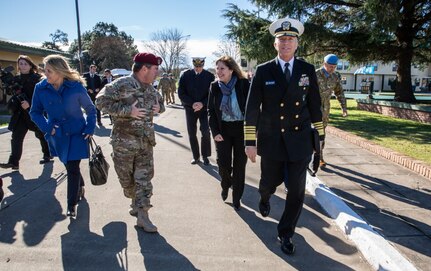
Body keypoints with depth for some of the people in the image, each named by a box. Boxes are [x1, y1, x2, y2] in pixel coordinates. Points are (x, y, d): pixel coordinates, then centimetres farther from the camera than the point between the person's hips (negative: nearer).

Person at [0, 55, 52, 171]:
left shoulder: (37, 78, -8)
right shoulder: (17, 79, 11)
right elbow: (15, 93, 20)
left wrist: (30, 103, -25)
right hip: (20, 112, 5)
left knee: (41, 135, 10)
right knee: (16, 137, -3)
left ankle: (47, 155, 29)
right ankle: (13, 162, -4)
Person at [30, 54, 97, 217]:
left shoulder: (76, 86, -13)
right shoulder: (41, 88, -7)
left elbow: (90, 109, -2)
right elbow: (35, 112, 4)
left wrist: (90, 129, -9)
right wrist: (48, 127, -11)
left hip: (77, 133, -3)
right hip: (58, 135, 3)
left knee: (73, 168, -4)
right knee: (69, 166, 17)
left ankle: (71, 205, 11)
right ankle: (80, 186, 45)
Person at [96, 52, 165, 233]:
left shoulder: (151, 88, 8)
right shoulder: (122, 85, -14)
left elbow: (160, 101, 25)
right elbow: (101, 101, -18)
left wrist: (159, 108, 0)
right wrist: (128, 110, -24)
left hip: (145, 142, 5)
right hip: (124, 142, -5)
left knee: (144, 178, 3)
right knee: (126, 178, 11)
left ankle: (142, 216, 11)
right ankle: (136, 202, 38)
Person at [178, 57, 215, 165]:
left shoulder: (210, 76, -5)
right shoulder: (185, 75, -3)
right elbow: (181, 93, -4)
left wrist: (202, 104, -18)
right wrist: (192, 103, -16)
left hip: (204, 108, -1)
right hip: (190, 108, 1)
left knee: (205, 132, -9)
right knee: (192, 133, 5)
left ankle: (205, 156, 9)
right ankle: (196, 156, 20)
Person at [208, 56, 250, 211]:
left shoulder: (244, 84, -9)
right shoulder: (214, 86, -1)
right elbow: (211, 111, 4)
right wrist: (215, 132, -5)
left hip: (241, 128, -1)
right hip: (223, 129, 2)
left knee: (239, 164, 5)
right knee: (223, 162, -3)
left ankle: (236, 198, 24)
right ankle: (226, 184, 32)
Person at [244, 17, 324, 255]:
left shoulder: (308, 70, 2)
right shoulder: (263, 71, -4)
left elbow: (314, 105, 8)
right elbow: (252, 108, -6)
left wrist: (320, 135, 7)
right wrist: (250, 142, -9)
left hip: (299, 140, 1)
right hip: (271, 140, -1)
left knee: (296, 189, 3)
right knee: (270, 182, 14)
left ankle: (286, 233, 24)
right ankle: (264, 197, 54)